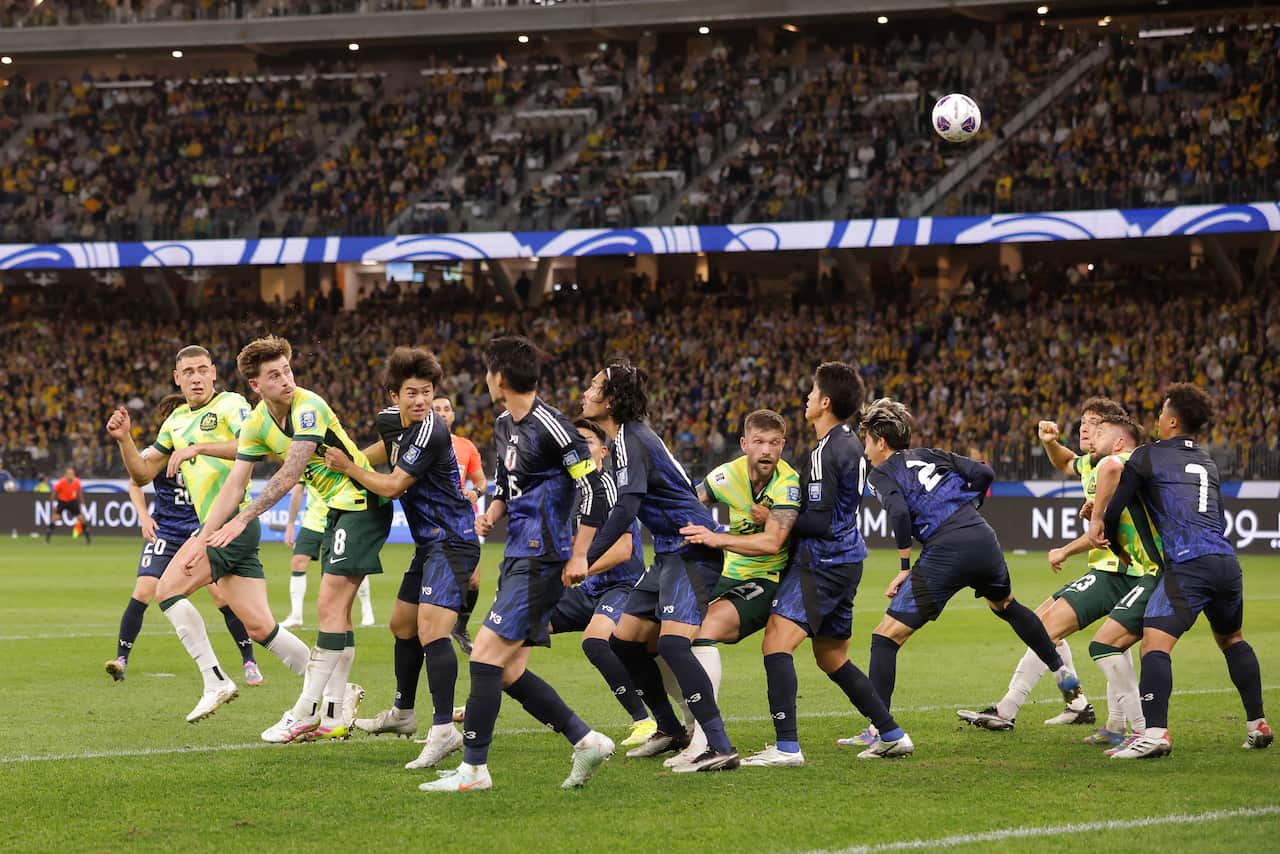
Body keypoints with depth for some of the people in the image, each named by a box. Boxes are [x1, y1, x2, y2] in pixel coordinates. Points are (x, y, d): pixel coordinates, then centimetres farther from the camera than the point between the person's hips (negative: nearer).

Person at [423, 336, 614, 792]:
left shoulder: (549, 426, -15)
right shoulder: (504, 425, 14)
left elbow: (593, 485, -16)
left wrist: (578, 554, -16)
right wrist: (492, 512, 11)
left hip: (540, 561, -10)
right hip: (517, 557, 10)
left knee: (485, 655, -13)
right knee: (510, 672, 6)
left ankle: (473, 768, -8)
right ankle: (587, 741, 12)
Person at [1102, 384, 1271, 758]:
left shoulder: (1146, 457, 7)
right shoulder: (1207, 462, 25)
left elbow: (1111, 516, 7)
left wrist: (1119, 550, 27)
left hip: (1187, 564, -7)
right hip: (1227, 561, 7)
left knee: (1155, 643, -14)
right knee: (1231, 639, 27)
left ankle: (1155, 732, -32)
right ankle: (1258, 726, 27)